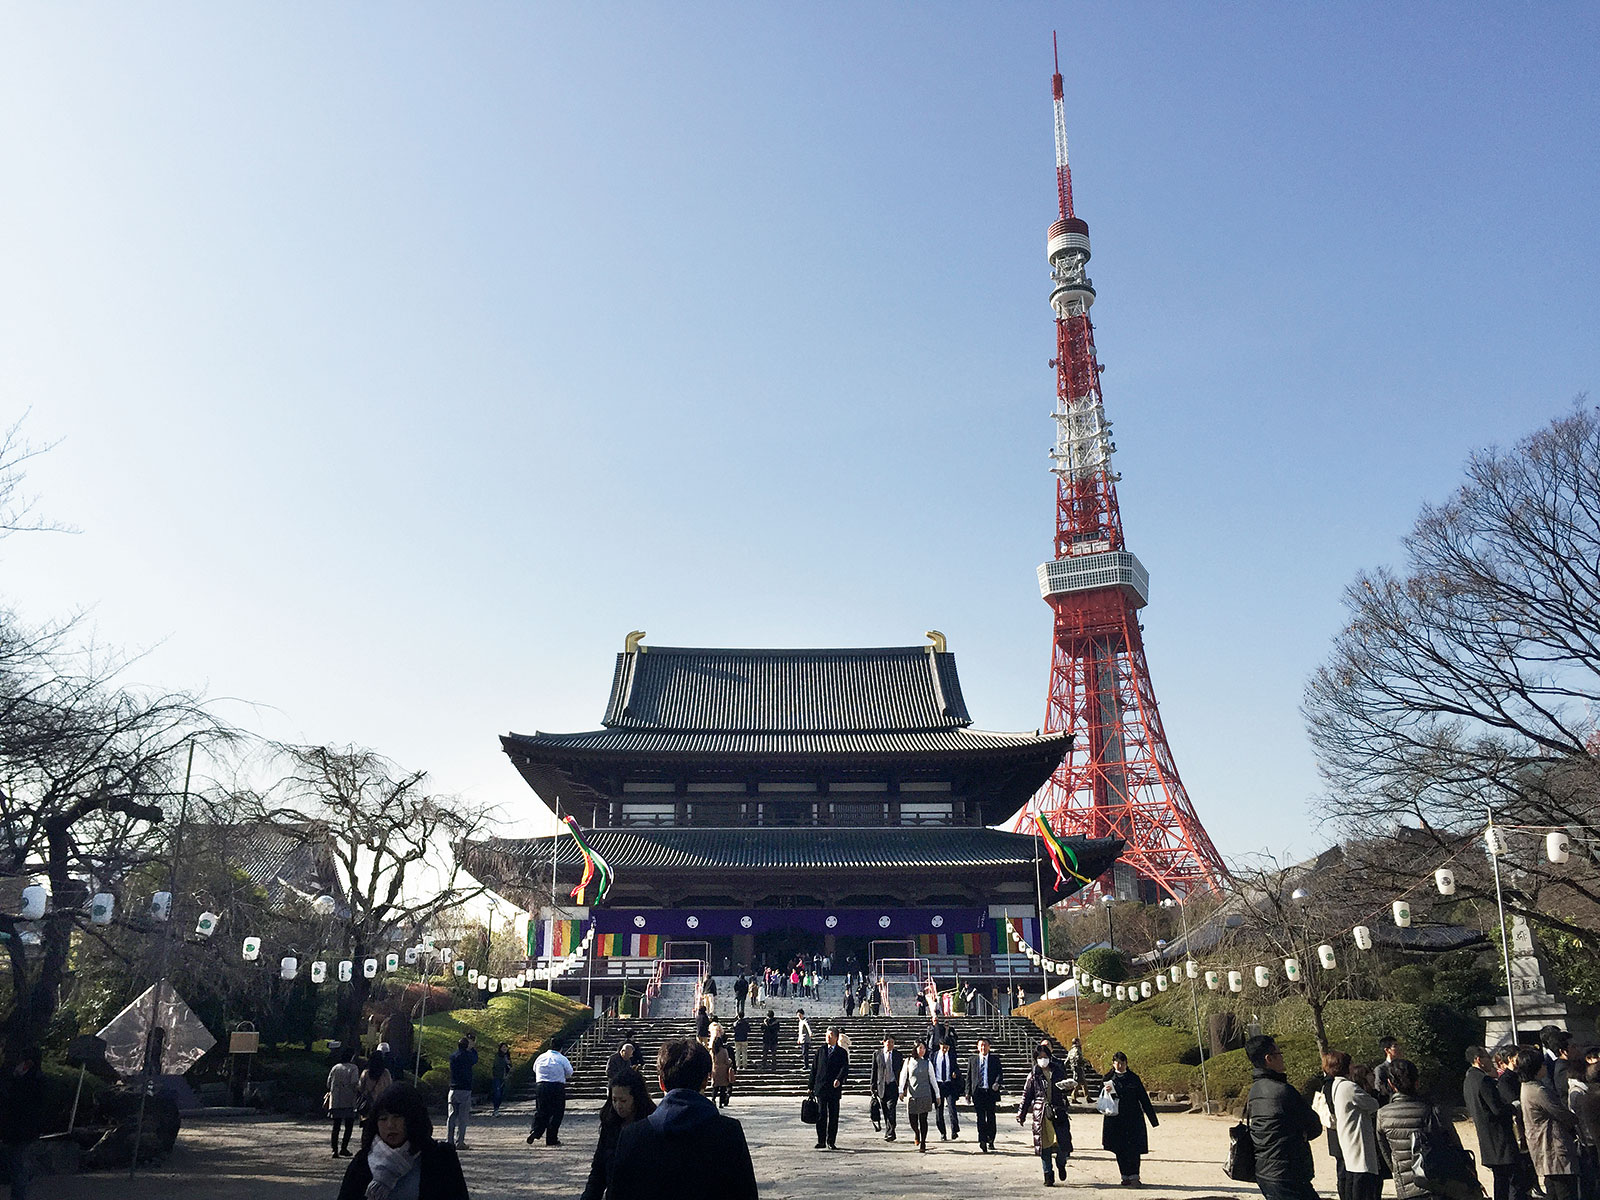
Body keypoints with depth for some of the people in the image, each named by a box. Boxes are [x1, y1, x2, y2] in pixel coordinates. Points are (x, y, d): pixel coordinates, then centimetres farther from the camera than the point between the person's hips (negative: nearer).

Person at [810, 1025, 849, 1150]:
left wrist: (839, 1079, -27)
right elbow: (814, 1068, 12)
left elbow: (845, 1068, -8)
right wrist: (811, 1086, 8)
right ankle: (821, 1141, 6)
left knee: (833, 1116, 2)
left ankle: (831, 1142, 10)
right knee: (821, 1115, -1)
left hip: (835, 1088, -1)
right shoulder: (820, 1051, 12)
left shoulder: (842, 1052, 5)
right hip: (821, 1087, 1)